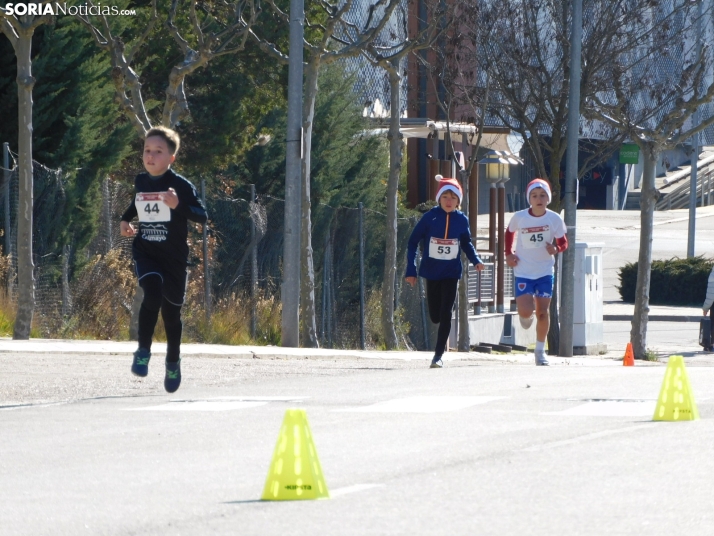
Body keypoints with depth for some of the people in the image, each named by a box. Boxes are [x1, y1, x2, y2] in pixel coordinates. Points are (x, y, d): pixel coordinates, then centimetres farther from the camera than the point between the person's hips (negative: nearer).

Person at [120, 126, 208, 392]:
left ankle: (173, 362, 34)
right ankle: (143, 352, -17)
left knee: (171, 311, 10)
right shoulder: (140, 181, 4)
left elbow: (202, 216, -19)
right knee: (153, 290, -27)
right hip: (145, 253, 2)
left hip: (173, 257, -2)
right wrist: (126, 219, 13)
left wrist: (179, 205, -35)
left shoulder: (181, 185, -11)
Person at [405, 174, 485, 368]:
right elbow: (413, 242, -2)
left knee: (445, 314, -10)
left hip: (451, 274, 0)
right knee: (435, 316, 5)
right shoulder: (430, 217, -8)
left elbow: (466, 243, 14)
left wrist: (476, 261, -4)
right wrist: (411, 270, -6)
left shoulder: (461, 220, -3)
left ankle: (438, 355, -6)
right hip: (431, 272, 0)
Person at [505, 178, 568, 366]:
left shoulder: (555, 219, -8)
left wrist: (556, 249, -20)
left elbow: (563, 242, 2)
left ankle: (540, 351, 16)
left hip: (545, 272, 1)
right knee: (526, 311, -13)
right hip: (523, 271, -1)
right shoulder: (519, 217, -8)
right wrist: (509, 253, 3)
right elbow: (509, 232, 13)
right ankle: (526, 315, 27)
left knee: (543, 310, 2)